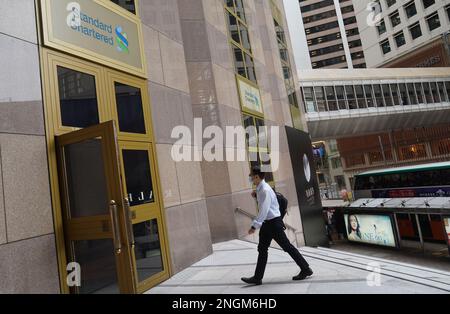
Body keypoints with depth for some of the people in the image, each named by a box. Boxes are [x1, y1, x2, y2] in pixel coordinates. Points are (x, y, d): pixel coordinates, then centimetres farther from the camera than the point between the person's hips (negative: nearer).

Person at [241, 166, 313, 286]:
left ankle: (305, 269, 20)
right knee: (262, 249, 12)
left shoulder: (265, 190, -21)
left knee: (287, 247, 3)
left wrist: (254, 226, -31)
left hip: (274, 222, -10)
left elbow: (264, 210, -28)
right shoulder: (260, 189, 8)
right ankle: (257, 277, 20)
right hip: (267, 223, 10)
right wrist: (256, 196, 4)